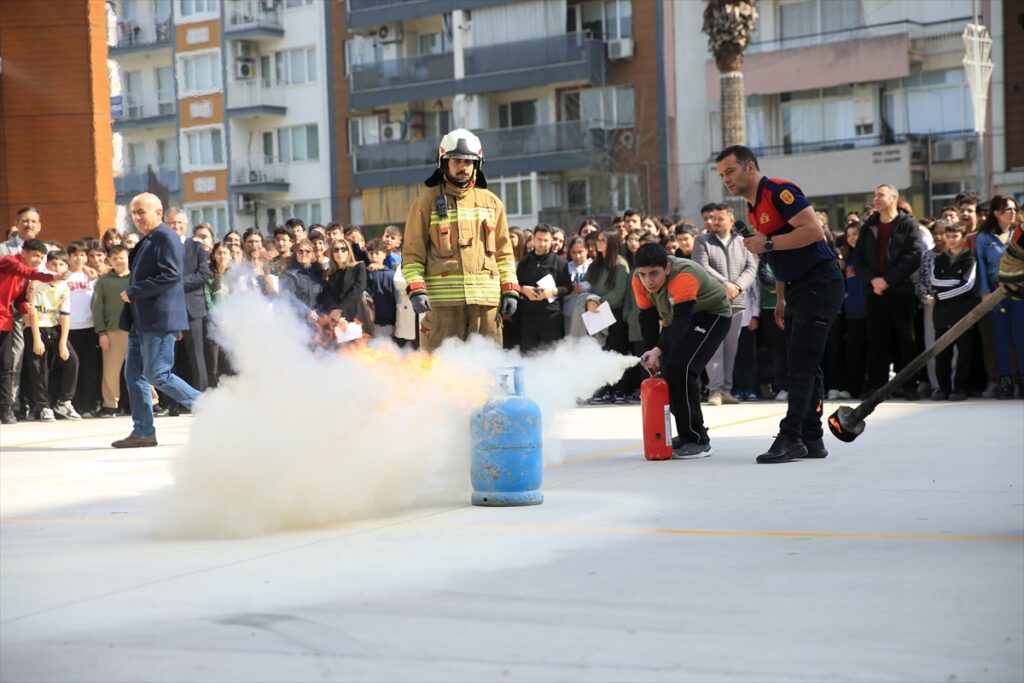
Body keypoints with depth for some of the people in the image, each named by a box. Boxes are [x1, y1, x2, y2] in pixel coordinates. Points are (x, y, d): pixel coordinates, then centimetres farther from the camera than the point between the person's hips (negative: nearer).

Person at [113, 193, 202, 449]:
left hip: (159, 320, -10)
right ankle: (143, 432, 10)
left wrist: (133, 292, -18)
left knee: (157, 374, -10)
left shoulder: (166, 237, -10)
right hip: (141, 321, 10)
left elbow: (170, 275, -22)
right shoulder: (146, 242, 19)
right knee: (134, 374, 6)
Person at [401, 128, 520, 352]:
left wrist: (510, 290, 7)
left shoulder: (491, 202, 15)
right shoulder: (426, 203, 6)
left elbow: (504, 253, 18)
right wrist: (416, 290, -11)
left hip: (486, 300, 3)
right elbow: (412, 254, 4)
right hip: (442, 302, -3)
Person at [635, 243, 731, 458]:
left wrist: (658, 350, -57)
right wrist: (652, 356, -16)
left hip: (712, 315, -8)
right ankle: (686, 435, 23)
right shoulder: (639, 280, -17)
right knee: (666, 369, 4)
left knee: (681, 368, -23)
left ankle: (698, 441, -14)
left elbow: (682, 319, -46)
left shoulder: (683, 276, -38)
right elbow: (648, 318, -8)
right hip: (675, 319, 8)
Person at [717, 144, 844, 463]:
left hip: (819, 282, -10)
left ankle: (790, 438, -14)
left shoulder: (779, 190, -14)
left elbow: (814, 230, -23)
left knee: (802, 365, -12)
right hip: (799, 288, 10)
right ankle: (811, 440, 13)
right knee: (805, 366, 9)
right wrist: (781, 299, 20)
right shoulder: (753, 208, 16)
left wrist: (768, 243, -20)